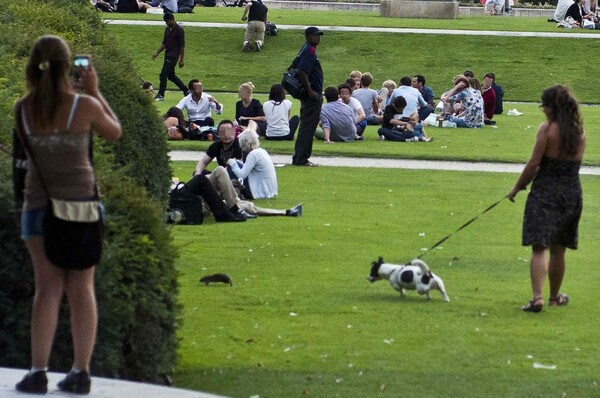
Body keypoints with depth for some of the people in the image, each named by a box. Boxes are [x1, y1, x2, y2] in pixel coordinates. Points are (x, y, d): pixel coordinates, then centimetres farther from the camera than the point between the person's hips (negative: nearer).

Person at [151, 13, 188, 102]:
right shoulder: (167, 29, 13)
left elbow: (182, 46, -12)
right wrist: (157, 53, 9)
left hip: (173, 56, -9)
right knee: (171, 75, 15)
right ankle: (186, 91, 24)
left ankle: (161, 95, -8)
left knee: (163, 75, -12)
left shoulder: (179, 30, -12)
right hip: (168, 55, 9)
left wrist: (181, 60, -13)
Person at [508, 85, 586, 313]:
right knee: (558, 250, 18)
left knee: (539, 247, -7)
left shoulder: (548, 129, -10)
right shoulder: (580, 133, 7)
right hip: (573, 191, 5)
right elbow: (572, 163, 10)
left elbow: (534, 163, -12)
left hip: (545, 191, -5)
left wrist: (517, 187, 1)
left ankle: (537, 297, -21)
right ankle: (555, 296, 30)